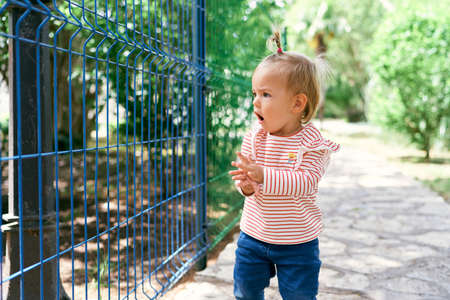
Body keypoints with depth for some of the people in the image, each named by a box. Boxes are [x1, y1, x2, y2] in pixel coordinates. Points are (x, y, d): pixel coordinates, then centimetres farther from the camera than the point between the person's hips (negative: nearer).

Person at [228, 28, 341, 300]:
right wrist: (246, 184, -28)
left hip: (297, 242, -4)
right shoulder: (254, 137, -4)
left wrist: (263, 176, -41)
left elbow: (305, 182, -29)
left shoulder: (312, 143, -17)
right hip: (253, 235, 4)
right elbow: (243, 171, -3)